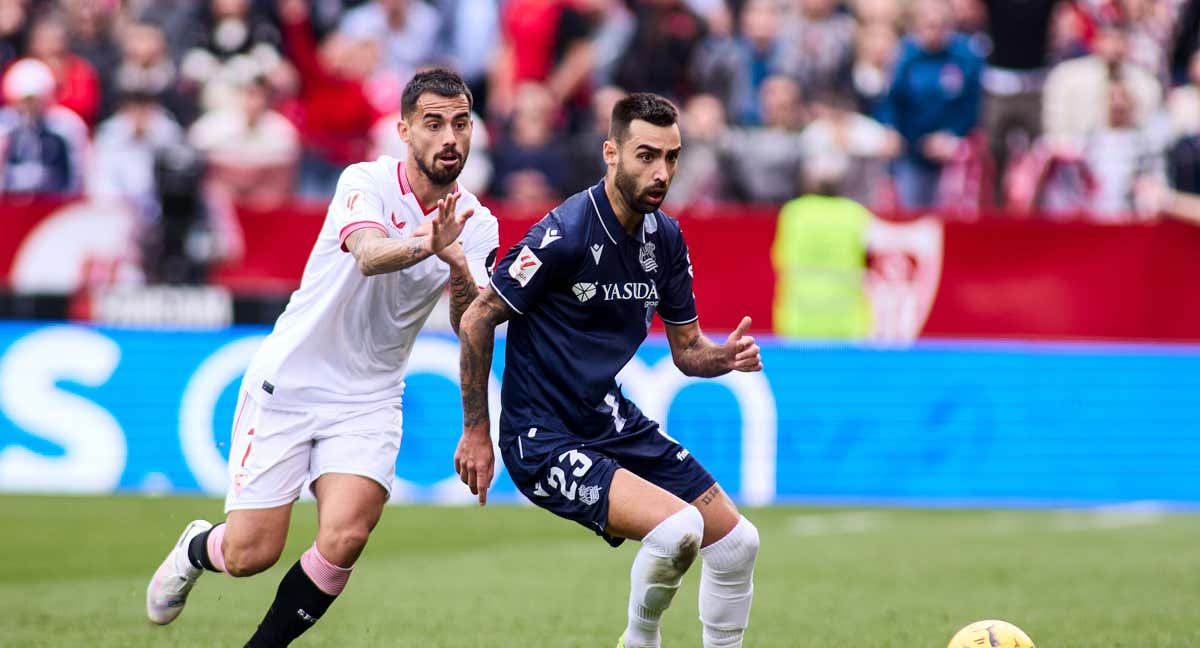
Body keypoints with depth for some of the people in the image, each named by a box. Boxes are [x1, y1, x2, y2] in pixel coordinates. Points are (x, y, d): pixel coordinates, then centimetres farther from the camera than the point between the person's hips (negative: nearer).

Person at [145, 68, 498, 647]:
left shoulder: (476, 225, -2)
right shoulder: (367, 182, -14)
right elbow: (369, 253, -35)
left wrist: (458, 269, -36)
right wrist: (425, 245, -57)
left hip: (368, 401, 3)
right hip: (287, 383, -3)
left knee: (343, 539, -19)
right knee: (251, 554, -3)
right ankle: (196, 549, 35)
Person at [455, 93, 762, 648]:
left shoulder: (664, 238, 3)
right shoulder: (565, 233, -21)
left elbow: (686, 349, 13)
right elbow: (476, 320, -14)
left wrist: (727, 356, -11)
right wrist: (476, 431, -11)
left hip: (612, 421, 8)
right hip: (545, 441, -8)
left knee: (737, 543, 6)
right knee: (677, 529, -26)